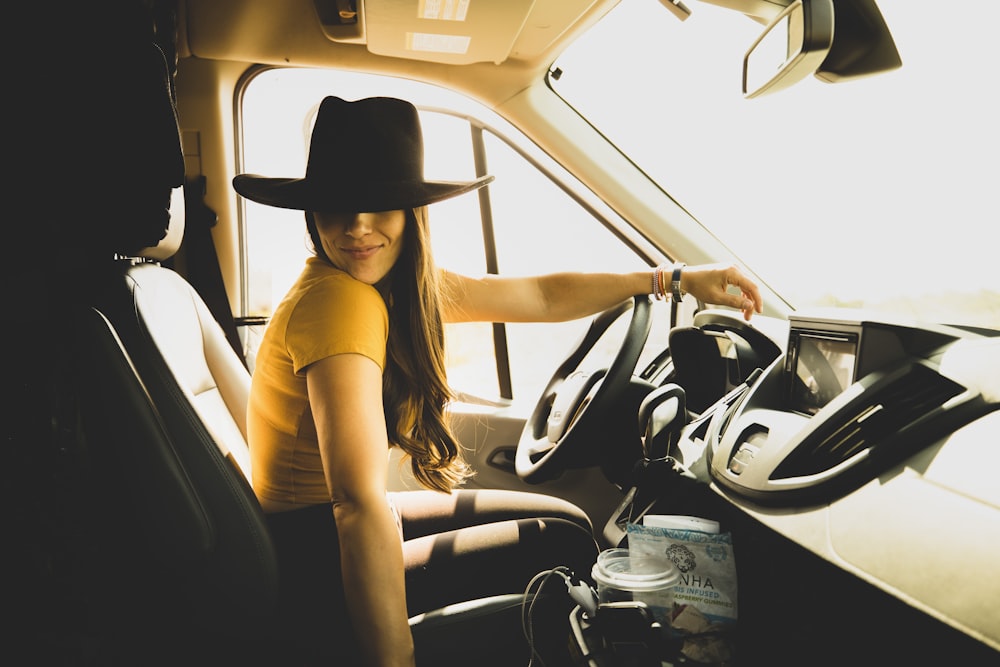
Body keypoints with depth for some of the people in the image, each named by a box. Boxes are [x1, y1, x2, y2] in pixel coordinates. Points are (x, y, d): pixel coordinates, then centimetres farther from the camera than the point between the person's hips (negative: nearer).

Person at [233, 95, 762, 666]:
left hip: (339, 530, 8)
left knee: (568, 521, 11)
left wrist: (674, 280, 7)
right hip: (319, 570, -8)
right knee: (559, 547, -2)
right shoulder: (339, 300, -28)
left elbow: (540, 296, 5)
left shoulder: (401, 282, -1)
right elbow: (360, 504, -34)